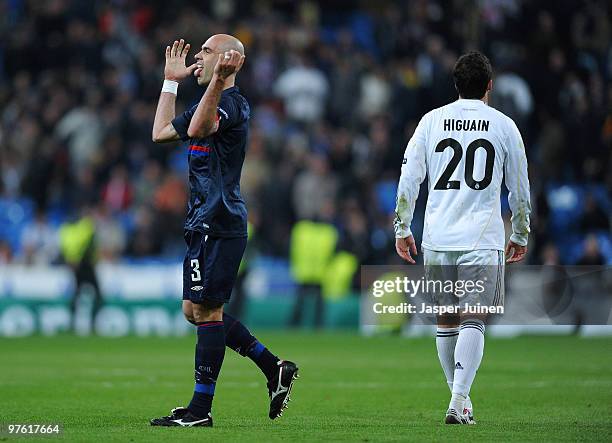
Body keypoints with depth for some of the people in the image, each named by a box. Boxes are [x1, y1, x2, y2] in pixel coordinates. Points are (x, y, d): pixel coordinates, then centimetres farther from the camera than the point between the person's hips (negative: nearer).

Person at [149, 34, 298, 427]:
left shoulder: (232, 102, -11)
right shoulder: (211, 103, 19)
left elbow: (197, 128, -32)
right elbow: (162, 132, 31)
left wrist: (217, 82, -39)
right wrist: (171, 80, 33)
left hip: (218, 224, -10)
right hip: (205, 223, 10)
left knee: (206, 311, -7)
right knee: (195, 310, 12)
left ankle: (201, 410, -4)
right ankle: (275, 369, 16)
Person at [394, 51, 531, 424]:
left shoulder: (432, 121, 6)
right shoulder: (504, 126, 3)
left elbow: (408, 178, 4)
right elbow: (520, 188, 9)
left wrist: (403, 230, 11)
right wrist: (520, 236, 21)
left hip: (437, 239, 2)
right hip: (482, 239, -2)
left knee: (446, 322, 14)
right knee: (472, 323, -5)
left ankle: (458, 394, 24)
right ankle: (459, 401, -18)